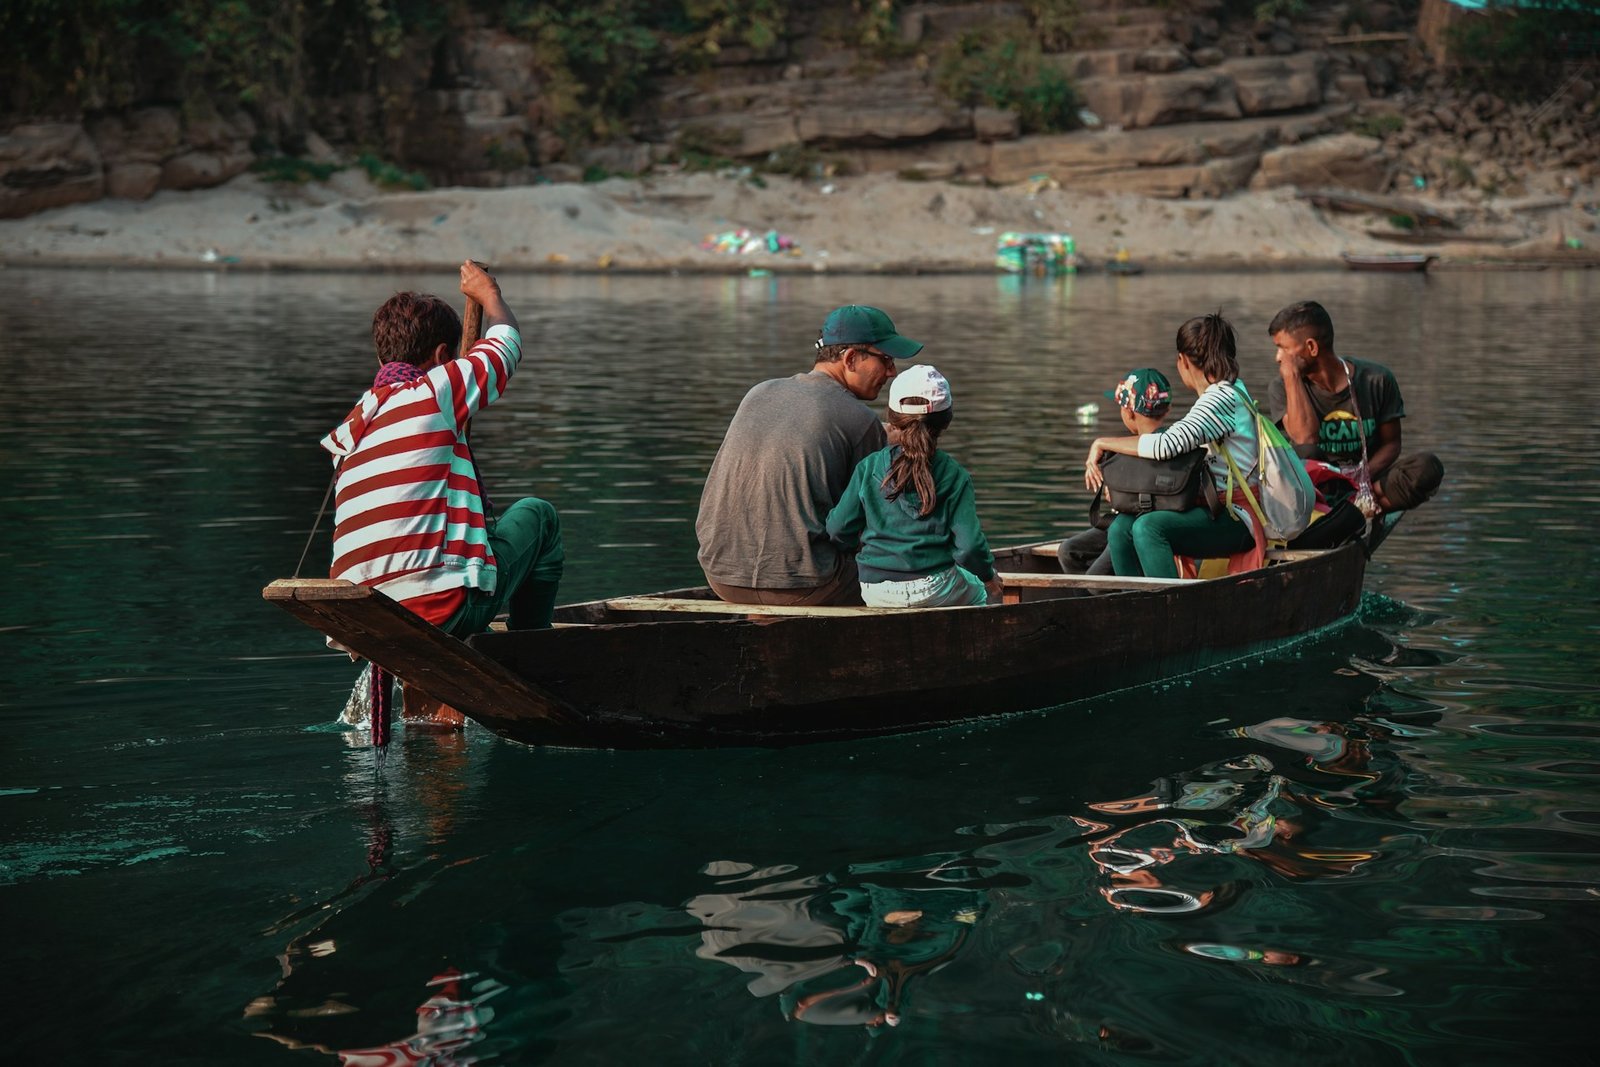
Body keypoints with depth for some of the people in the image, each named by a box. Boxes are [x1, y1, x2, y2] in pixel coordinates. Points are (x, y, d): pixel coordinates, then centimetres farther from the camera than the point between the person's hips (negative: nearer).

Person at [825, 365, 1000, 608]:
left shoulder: (868, 469, -2)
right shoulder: (954, 476, -7)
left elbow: (838, 529, -1)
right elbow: (969, 544, -9)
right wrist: (988, 575, 10)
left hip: (875, 594, 3)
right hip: (934, 590, -2)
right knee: (982, 593, 30)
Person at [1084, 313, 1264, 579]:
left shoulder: (1223, 398, -14)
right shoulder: (1229, 392, 18)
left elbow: (1166, 445, -26)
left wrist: (1103, 443, -13)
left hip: (1235, 519, -9)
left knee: (1148, 526, -29)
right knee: (1121, 528, -6)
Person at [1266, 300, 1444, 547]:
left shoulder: (1376, 380, -2)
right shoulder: (1282, 388, -2)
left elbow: (1391, 443, 2)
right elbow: (1305, 439, -18)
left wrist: (1363, 478, -17)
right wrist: (1291, 376, -14)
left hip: (1367, 483, 1)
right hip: (1315, 487, -1)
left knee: (1427, 467, -26)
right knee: (1305, 454, -33)